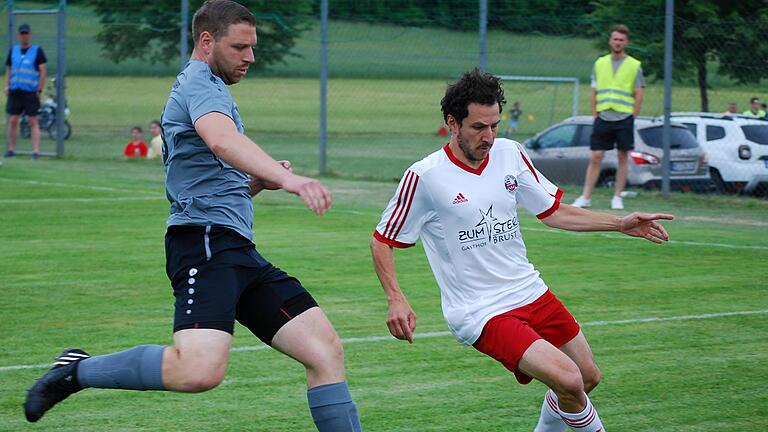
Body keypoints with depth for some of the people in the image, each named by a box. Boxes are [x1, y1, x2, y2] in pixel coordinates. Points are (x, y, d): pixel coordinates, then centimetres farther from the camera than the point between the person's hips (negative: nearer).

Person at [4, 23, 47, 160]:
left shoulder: (37, 50, 0)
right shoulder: (13, 50, 13)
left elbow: (43, 71, -2)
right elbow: (8, 69, 19)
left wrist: (40, 90, -8)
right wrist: (7, 86, 5)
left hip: (31, 92, -4)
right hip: (15, 92, 4)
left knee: (33, 122, -4)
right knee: (13, 120, 3)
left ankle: (36, 151, -5)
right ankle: (11, 149, 10)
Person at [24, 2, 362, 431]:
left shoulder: (205, 87, 29)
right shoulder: (200, 82, -3)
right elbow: (221, 140, -27)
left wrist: (258, 182, 15)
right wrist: (285, 177, -40)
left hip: (239, 251, 11)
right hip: (207, 245, -11)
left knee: (326, 350, 1)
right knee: (200, 371, -28)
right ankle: (78, 369, -8)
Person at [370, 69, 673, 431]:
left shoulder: (509, 153, 2)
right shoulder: (424, 177, -15)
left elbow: (553, 212, 13)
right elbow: (382, 241, -5)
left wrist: (620, 224, 4)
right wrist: (396, 300, -19)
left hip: (530, 292, 7)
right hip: (481, 315, -7)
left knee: (588, 378, 14)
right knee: (568, 381, -22)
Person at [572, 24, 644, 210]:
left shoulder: (634, 66, 2)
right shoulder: (600, 64, 10)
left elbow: (639, 95, 1)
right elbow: (594, 92, 12)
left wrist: (632, 118, -4)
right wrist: (595, 115, 5)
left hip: (624, 119, -2)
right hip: (603, 118, 2)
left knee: (623, 157, 2)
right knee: (595, 158, -1)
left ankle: (617, 197, 10)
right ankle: (586, 197, 0)